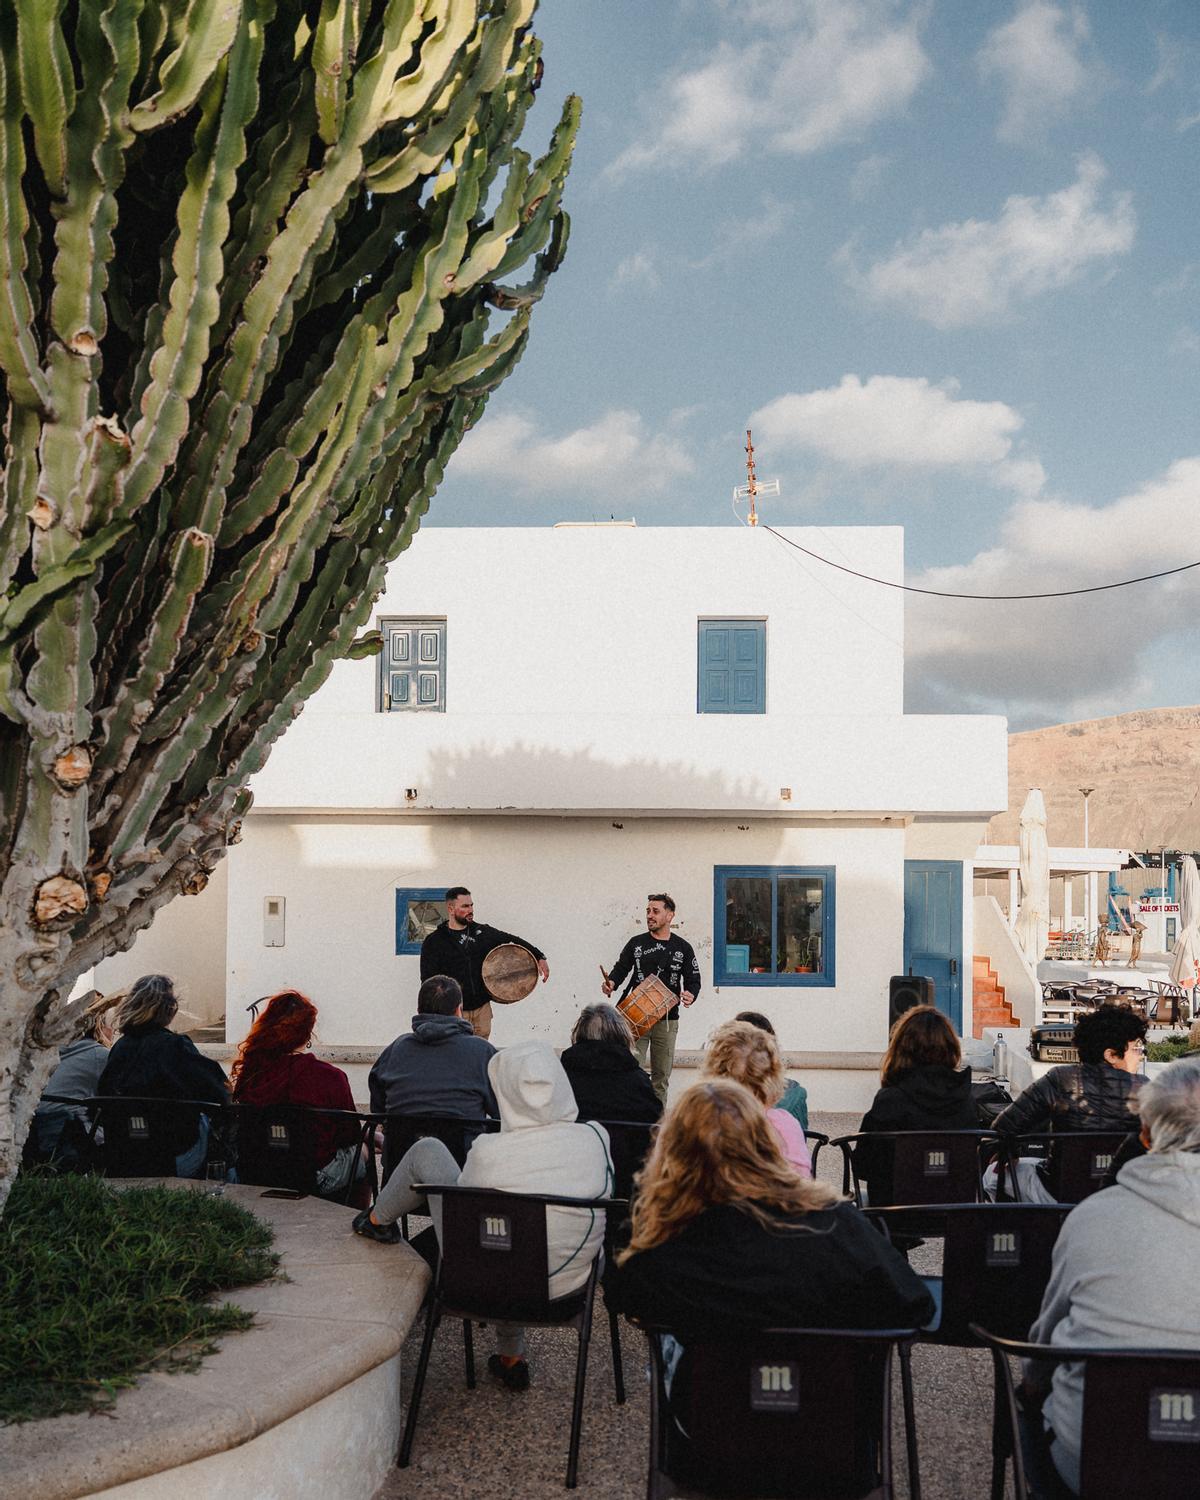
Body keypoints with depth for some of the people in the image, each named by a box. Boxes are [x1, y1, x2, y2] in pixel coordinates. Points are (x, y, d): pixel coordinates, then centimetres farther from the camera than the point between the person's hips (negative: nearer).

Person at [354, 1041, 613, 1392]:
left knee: (427, 1151, 11)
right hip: (568, 1284, 3)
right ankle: (511, 1358, 44)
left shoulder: (488, 1152, -25)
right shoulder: (597, 1139, -17)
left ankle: (378, 1220, 41)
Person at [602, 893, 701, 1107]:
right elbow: (621, 968, 7)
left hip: (667, 1019, 1)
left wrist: (691, 995, -17)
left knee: (662, 1075, 8)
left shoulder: (683, 948, 5)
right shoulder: (636, 943, 6)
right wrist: (611, 982, -15)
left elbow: (693, 980, 6)